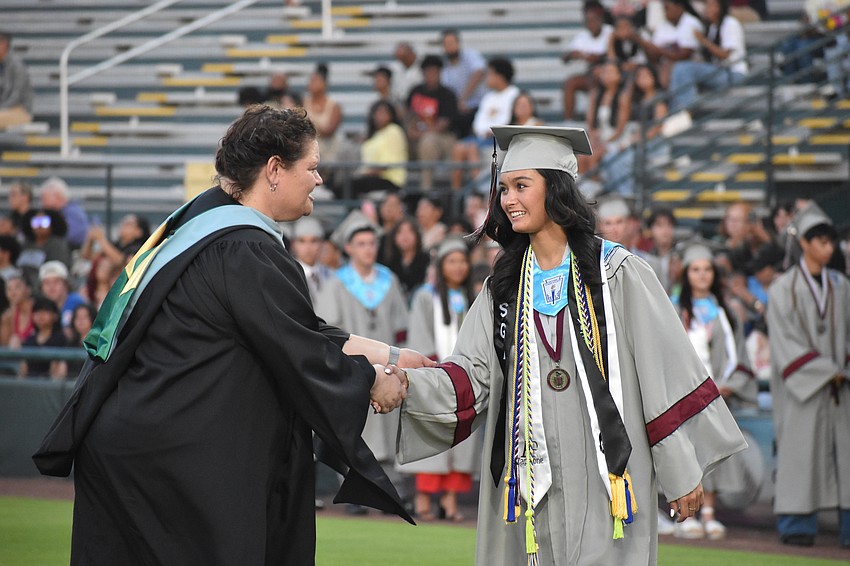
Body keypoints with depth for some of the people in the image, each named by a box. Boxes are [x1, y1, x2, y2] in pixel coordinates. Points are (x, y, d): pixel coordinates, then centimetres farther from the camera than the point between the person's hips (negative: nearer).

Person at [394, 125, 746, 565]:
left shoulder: (616, 272, -2)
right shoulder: (504, 284, 13)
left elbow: (663, 372, -3)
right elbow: (470, 376, 4)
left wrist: (682, 474, -5)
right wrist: (409, 383, -15)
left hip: (605, 478, -4)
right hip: (530, 481, 4)